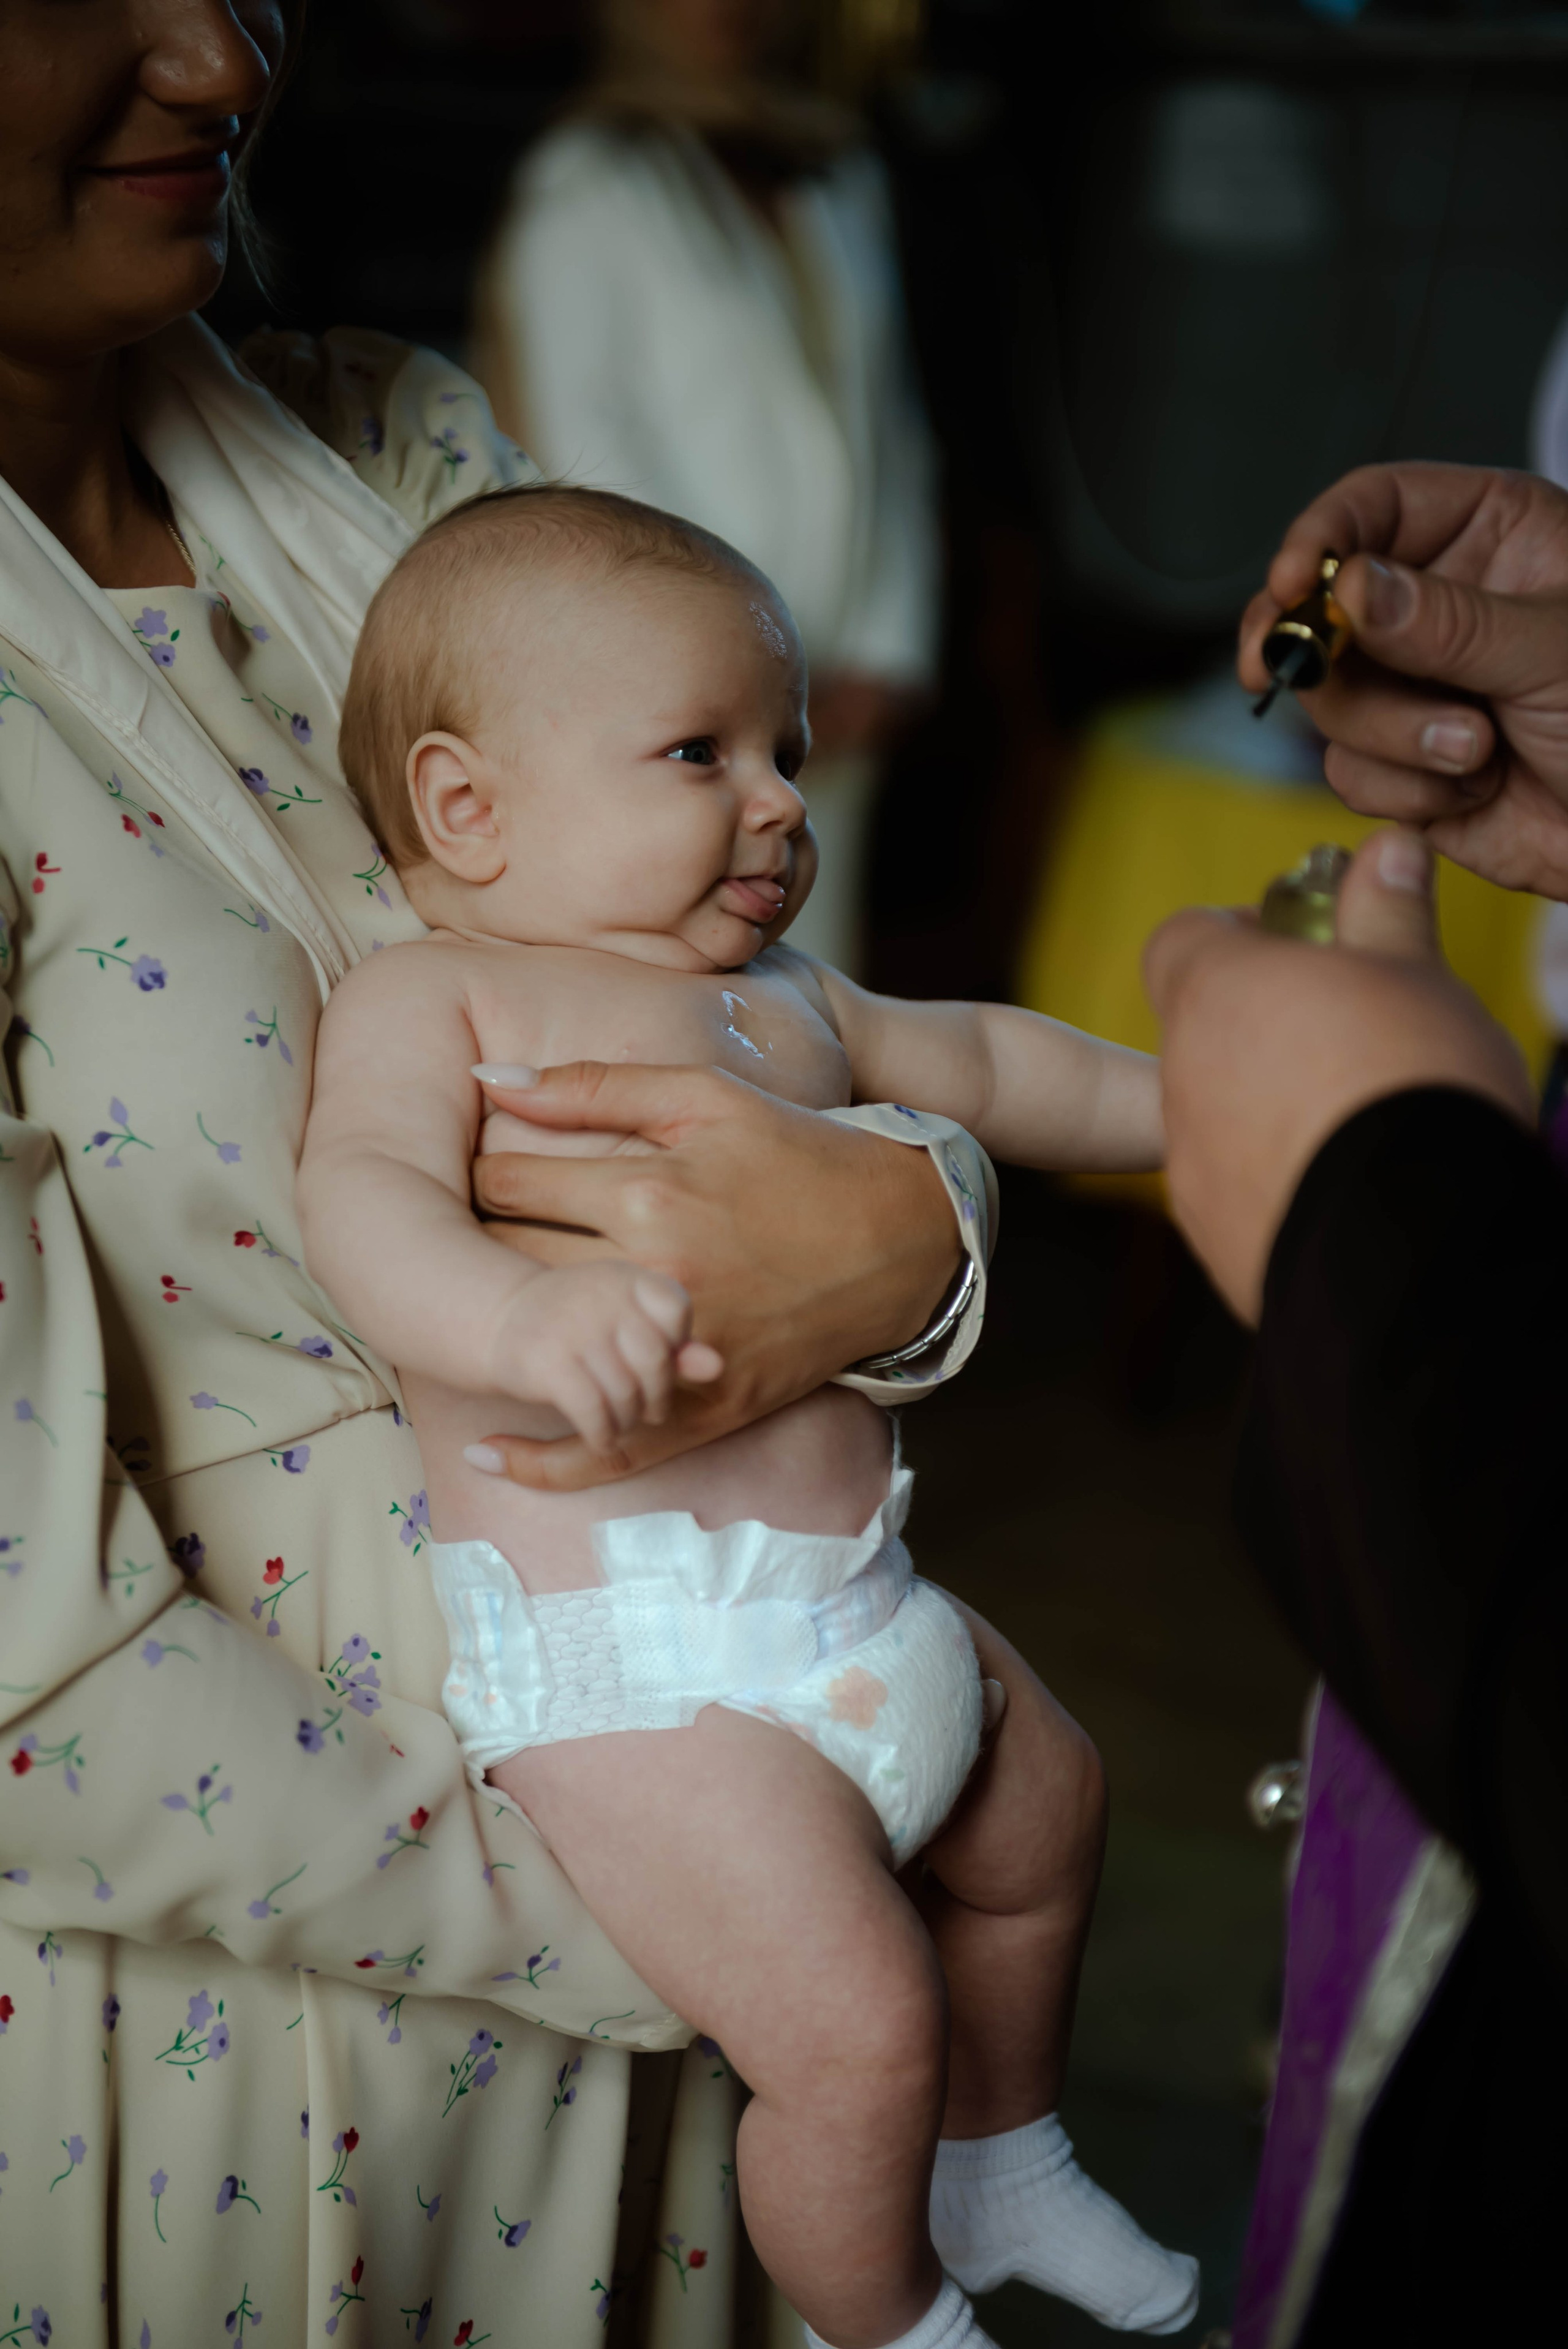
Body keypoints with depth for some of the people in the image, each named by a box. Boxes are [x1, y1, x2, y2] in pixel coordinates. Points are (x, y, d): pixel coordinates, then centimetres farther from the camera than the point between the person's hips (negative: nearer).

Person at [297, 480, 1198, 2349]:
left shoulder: (787, 1001, 18)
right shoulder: (426, 998, -6)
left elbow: (971, 1059, 35)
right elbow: (363, 1190, -23)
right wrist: (517, 1315, -43)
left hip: (858, 1595, 9)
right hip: (629, 1656, -9)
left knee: (1036, 1824, 26)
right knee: (857, 2019, -14)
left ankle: (1006, 2167, 52)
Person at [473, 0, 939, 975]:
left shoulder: (846, 175, 18)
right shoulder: (586, 186, 0)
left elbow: (889, 421, 16)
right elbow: (581, 454, -6)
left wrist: (887, 654, 5)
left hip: (832, 711, 5)